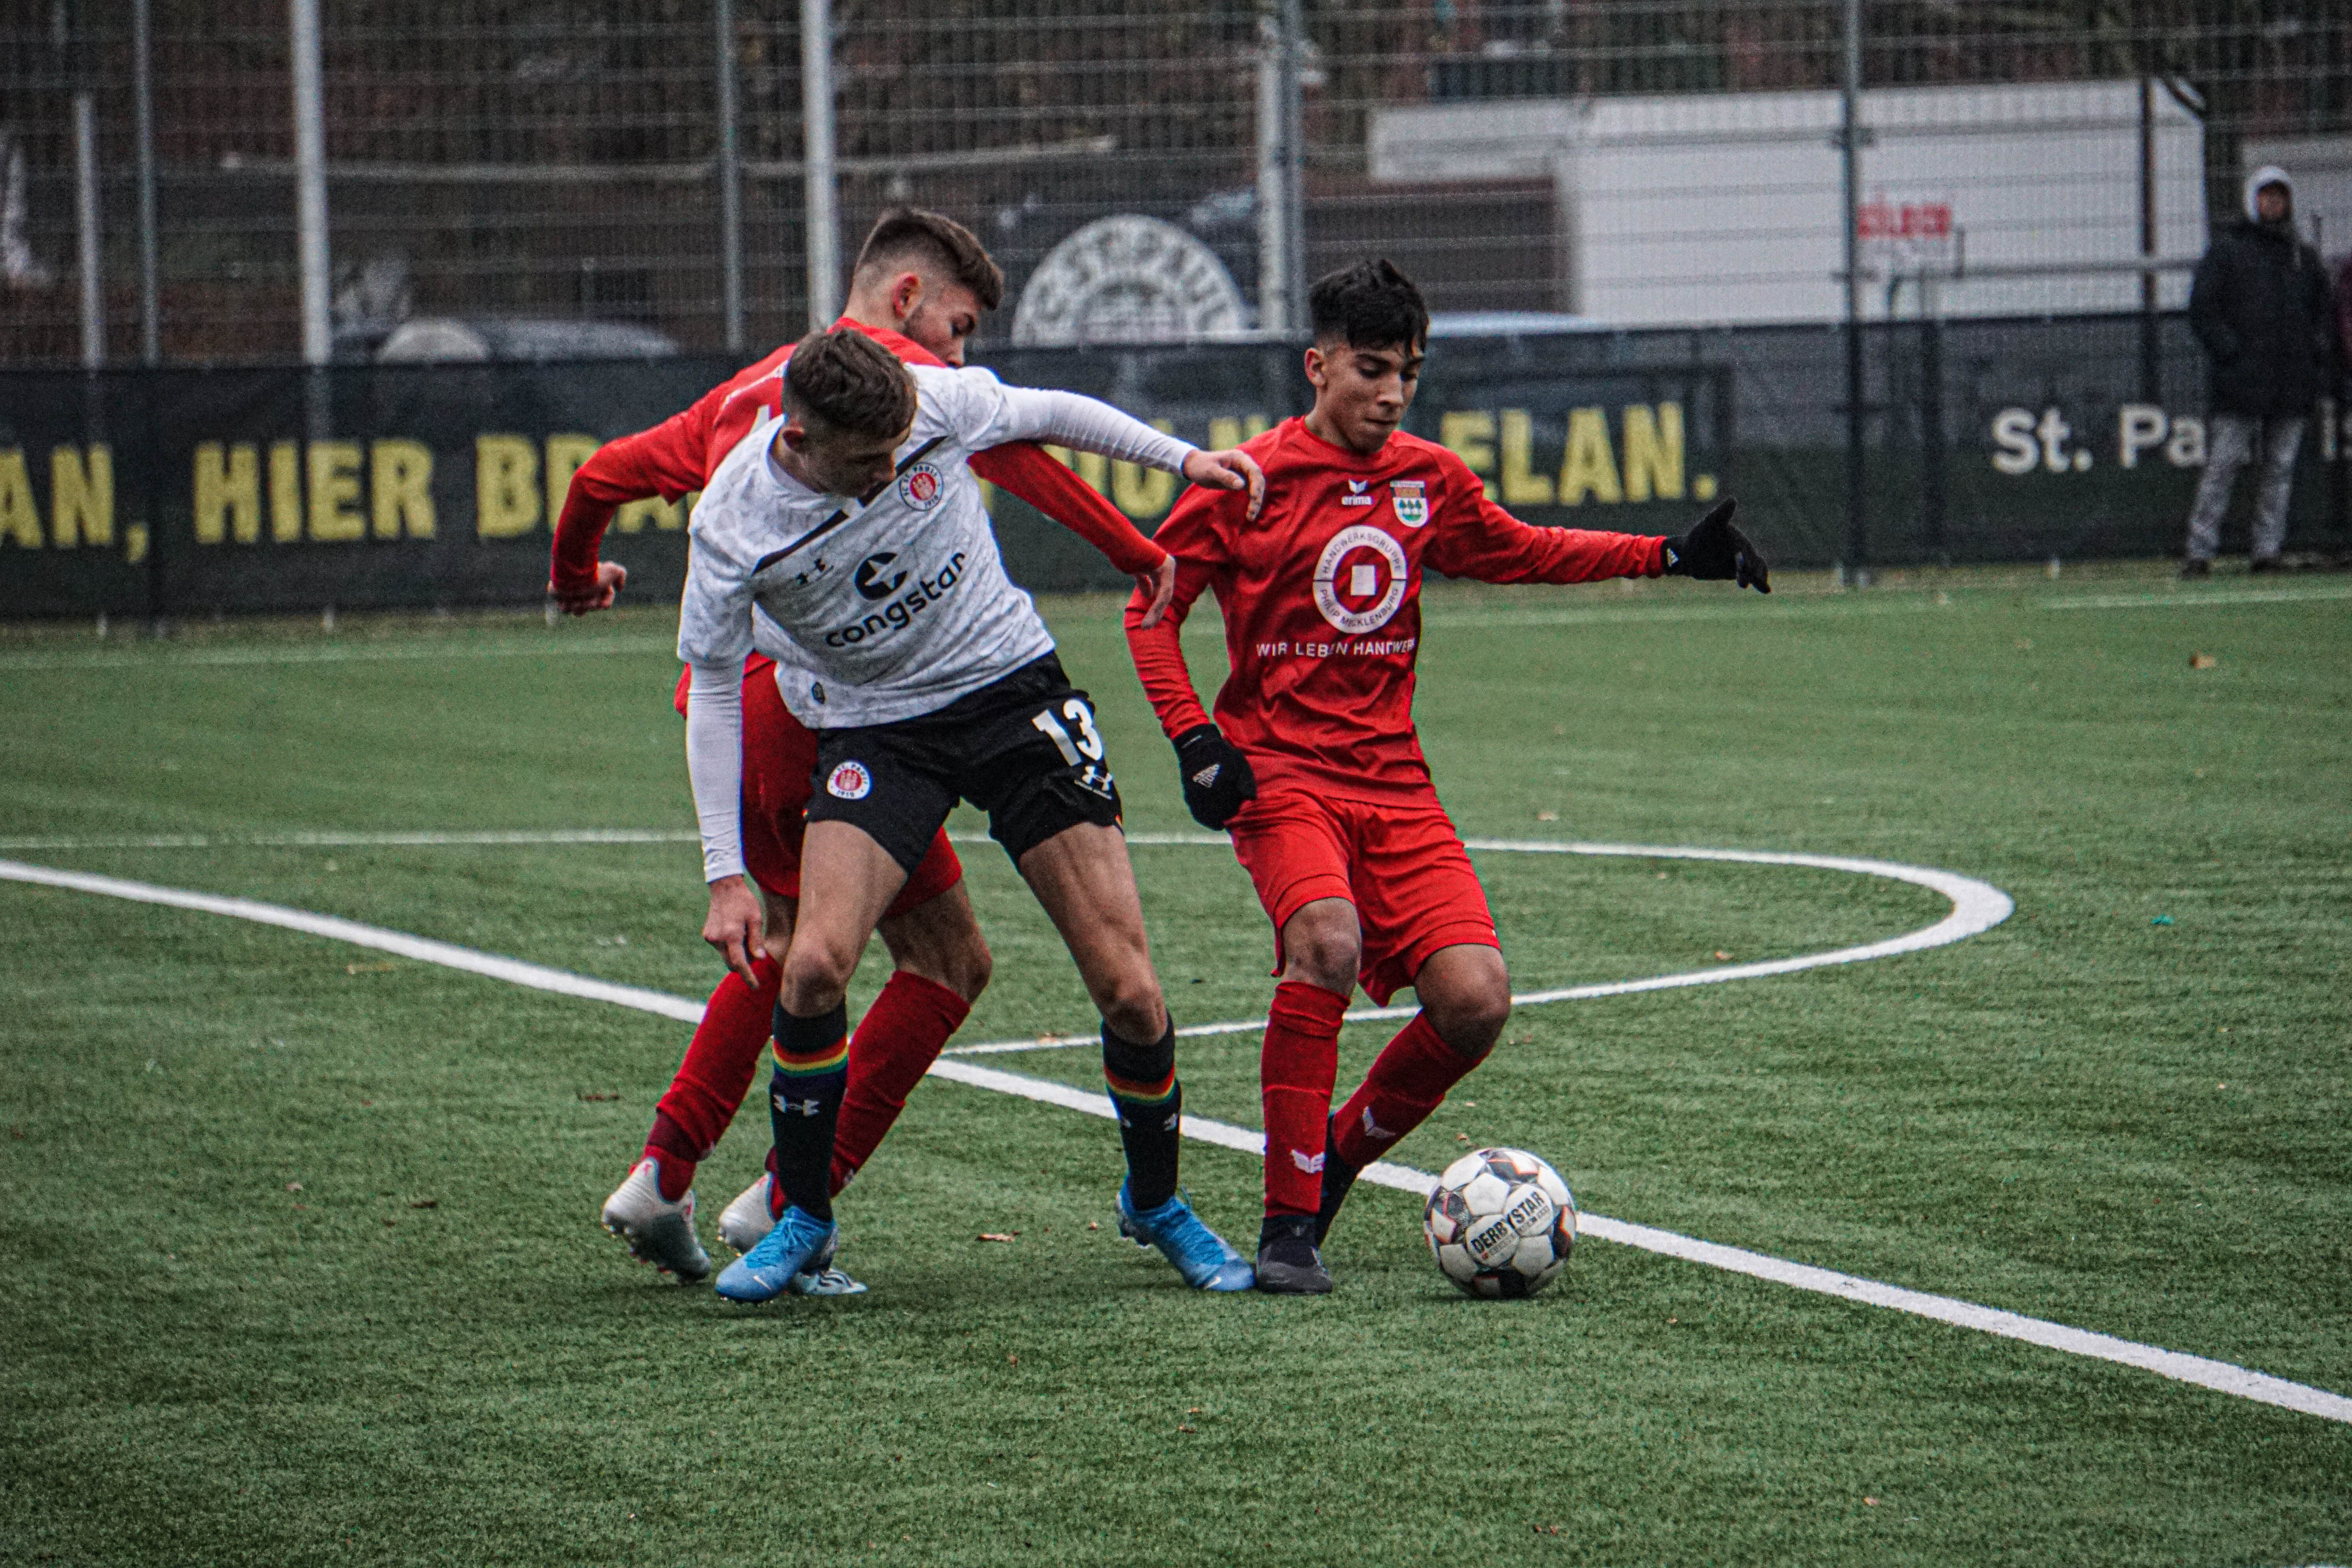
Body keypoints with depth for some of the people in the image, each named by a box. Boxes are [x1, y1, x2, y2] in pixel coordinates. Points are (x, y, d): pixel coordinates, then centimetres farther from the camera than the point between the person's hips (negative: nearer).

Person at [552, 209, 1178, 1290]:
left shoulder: (747, 391, 21)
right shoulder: (890, 366, -1)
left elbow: (605, 474, 26)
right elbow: (1002, 443, -19)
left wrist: (576, 578, 45)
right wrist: (1134, 552, -18)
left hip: (721, 704, 9)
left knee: (794, 936, 29)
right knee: (948, 959, -1)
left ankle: (660, 1179, 24)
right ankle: (789, 1203, -3)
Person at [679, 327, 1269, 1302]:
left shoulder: (936, 401, -18)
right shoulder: (733, 524, -20)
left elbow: (1045, 414, 4)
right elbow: (713, 682, -8)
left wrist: (1181, 458, 9)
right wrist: (724, 875, -10)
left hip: (1013, 687, 1)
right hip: (873, 732, -1)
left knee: (1127, 989, -6)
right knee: (812, 964, -23)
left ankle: (1156, 1202, 20)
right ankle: (802, 1215, 0)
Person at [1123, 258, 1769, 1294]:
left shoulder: (1429, 481, 10)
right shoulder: (1250, 480, -3)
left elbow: (1518, 552, 27)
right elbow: (1153, 608, 4)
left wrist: (1669, 558, 20)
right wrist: (1193, 737, -7)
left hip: (1392, 780, 5)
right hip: (1278, 771, -5)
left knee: (1476, 1001, -12)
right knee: (1327, 939, -32)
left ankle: (1337, 1161, 14)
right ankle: (1288, 1223, -22)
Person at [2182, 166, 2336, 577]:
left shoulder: (2304, 257, 18)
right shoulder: (2227, 249, 5)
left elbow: (2324, 308, 24)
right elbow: (2202, 307, -1)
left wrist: (2318, 352, 8)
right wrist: (2227, 352, -11)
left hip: (2293, 385, 4)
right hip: (2242, 383, -4)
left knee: (2280, 469, 3)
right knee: (2222, 466, -7)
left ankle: (2268, 551, 6)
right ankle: (2200, 551, -6)